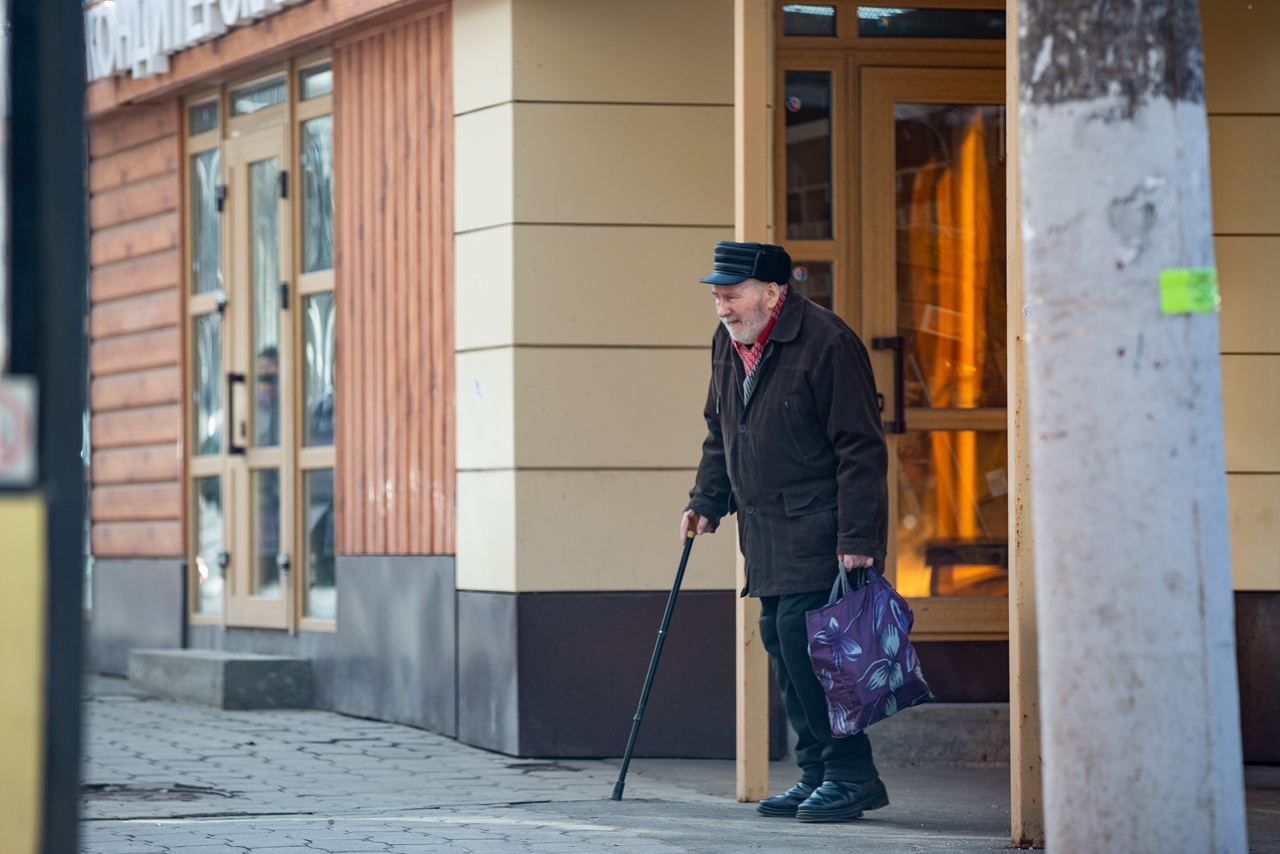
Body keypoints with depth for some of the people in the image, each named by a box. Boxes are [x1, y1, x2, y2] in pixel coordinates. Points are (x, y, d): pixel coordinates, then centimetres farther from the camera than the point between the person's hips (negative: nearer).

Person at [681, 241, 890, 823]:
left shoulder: (826, 343, -15)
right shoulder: (727, 344, 10)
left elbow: (860, 448, -16)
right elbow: (721, 433, 25)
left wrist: (858, 539, -20)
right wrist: (706, 503, 13)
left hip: (817, 530, -8)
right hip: (766, 531, 8)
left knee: (803, 637, -15)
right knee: (779, 642, 8)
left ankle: (852, 775, -8)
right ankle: (817, 774, 15)